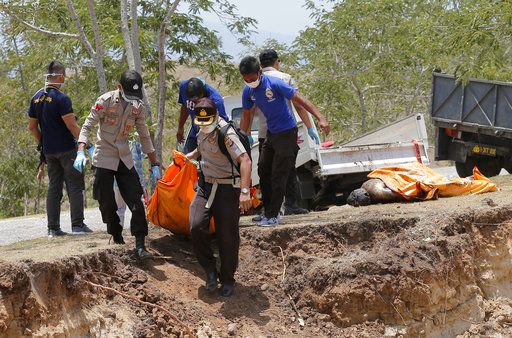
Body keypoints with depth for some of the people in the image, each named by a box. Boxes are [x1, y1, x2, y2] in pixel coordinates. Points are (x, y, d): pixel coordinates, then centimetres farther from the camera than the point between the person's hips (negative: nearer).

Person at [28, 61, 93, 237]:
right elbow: (72, 125, -19)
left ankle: (53, 228, 8)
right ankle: (77, 225, -3)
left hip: (49, 151, 7)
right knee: (75, 186, -1)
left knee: (53, 189, 9)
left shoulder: (36, 98, 8)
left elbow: (32, 126, 14)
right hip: (67, 149, -7)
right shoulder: (61, 98, -14)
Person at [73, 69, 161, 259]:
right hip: (104, 158, -3)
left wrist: (154, 165, 14)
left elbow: (144, 137, 12)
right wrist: (81, 152, -27)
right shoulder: (106, 101, -12)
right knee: (107, 204, -1)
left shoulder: (138, 107, 2)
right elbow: (87, 126, -13)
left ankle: (140, 246, -6)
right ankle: (117, 239, 19)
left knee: (136, 202, -7)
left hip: (125, 159, 3)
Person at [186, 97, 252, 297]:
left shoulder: (226, 134, -19)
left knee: (227, 237, -1)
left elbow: (245, 160, -29)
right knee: (197, 228, -13)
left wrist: (245, 192, -37)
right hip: (205, 185, 6)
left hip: (227, 188, -6)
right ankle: (210, 270, 7)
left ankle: (228, 280, 18)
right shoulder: (203, 131, 7)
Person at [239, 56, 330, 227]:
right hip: (270, 133, 7)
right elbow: (246, 116, 11)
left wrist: (321, 118, -29)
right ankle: (268, 211, 21)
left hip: (286, 132, -7)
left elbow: (300, 99, -22)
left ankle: (273, 216, -2)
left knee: (278, 175, -7)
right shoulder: (248, 91, -2)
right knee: (263, 171, 9)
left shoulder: (275, 84, -22)